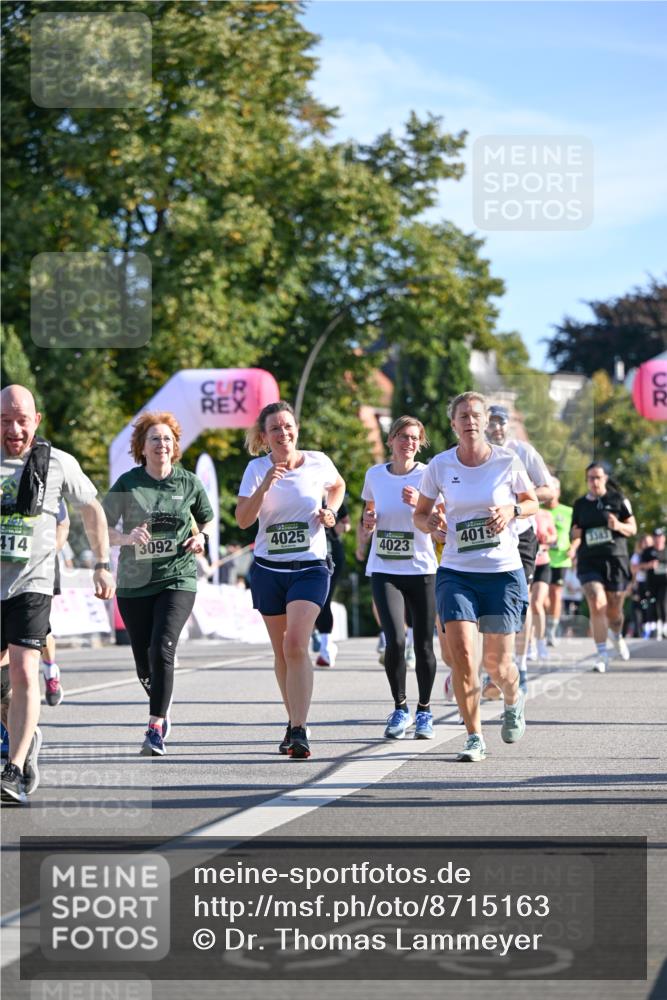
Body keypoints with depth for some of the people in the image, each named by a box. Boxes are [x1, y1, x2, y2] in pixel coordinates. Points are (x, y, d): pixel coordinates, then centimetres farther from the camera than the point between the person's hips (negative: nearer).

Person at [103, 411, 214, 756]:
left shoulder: (189, 483, 2)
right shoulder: (126, 484, -1)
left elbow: (206, 518, 18)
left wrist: (201, 537, -3)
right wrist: (127, 537, -20)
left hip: (177, 578, -1)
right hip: (134, 583, 1)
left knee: (162, 649, -20)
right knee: (143, 663, 9)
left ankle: (156, 729, -17)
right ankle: (163, 710, 39)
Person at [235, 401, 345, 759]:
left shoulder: (318, 462, -1)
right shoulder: (257, 468, -3)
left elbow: (338, 485, 23)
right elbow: (243, 520, -15)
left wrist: (331, 511, 4)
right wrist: (264, 486, -27)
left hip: (310, 568, -2)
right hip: (268, 570, 2)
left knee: (296, 644, -19)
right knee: (281, 651, 9)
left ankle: (299, 731, -22)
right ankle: (294, 723, 25)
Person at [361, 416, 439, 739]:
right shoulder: (375, 475, 6)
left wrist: (420, 504, -25)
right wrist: (367, 521, -1)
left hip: (421, 570, -1)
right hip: (384, 570, 1)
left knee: (423, 646, 2)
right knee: (395, 641, -15)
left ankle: (424, 711, 23)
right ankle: (400, 709, 5)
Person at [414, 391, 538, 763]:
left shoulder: (507, 461, -4)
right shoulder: (440, 465, 0)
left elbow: (533, 502, 10)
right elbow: (420, 513, 12)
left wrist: (512, 511, -11)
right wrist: (431, 523, -11)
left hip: (504, 571, -1)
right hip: (456, 572, 1)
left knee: (497, 662, 2)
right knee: (461, 654, -14)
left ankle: (514, 701, 38)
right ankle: (475, 738, -3)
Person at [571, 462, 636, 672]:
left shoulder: (618, 500, 3)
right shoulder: (580, 504, 10)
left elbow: (632, 529, 5)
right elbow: (574, 533, 20)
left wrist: (618, 526, -16)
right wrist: (574, 534, -5)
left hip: (615, 560, -1)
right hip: (589, 562, 1)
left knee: (614, 611, 8)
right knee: (597, 605, -18)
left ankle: (617, 637, 42)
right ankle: (601, 654, -13)